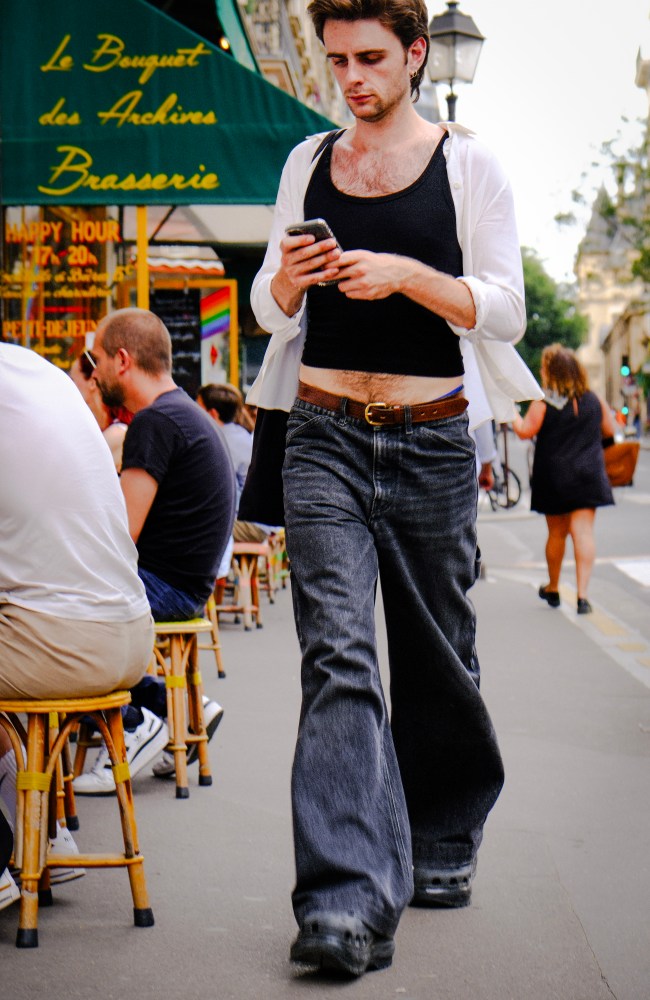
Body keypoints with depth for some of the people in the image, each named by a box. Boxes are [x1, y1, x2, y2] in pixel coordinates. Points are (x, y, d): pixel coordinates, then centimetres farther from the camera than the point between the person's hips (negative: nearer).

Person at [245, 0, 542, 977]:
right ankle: (349, 904, -18)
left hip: (431, 441, -1)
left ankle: (444, 845, 32)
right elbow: (271, 312, 14)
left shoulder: (468, 163, 3)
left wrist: (407, 274, -18)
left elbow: (504, 310, -2)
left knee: (436, 657, 10)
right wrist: (288, 278, -9)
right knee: (337, 655, -13)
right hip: (324, 437, 1)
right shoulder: (307, 163, 12)